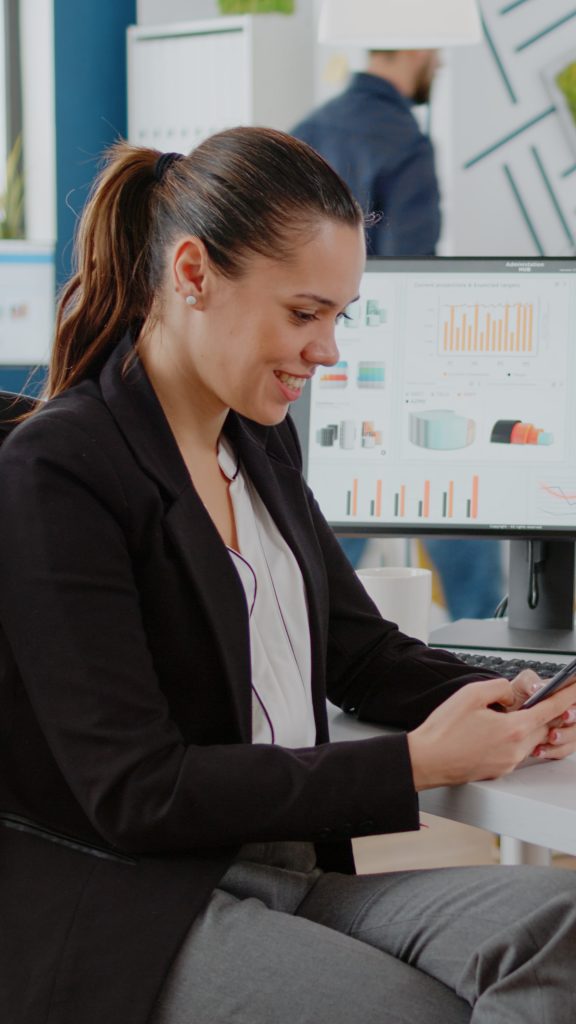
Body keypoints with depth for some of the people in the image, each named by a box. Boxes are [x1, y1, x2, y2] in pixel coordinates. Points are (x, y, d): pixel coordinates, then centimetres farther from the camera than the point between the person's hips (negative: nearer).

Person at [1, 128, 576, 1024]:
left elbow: (361, 652, 21)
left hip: (292, 876, 7)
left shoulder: (261, 442, 13)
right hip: (130, 920, -7)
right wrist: (417, 764, -19)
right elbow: (137, 793, -18)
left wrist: (503, 706, -1)